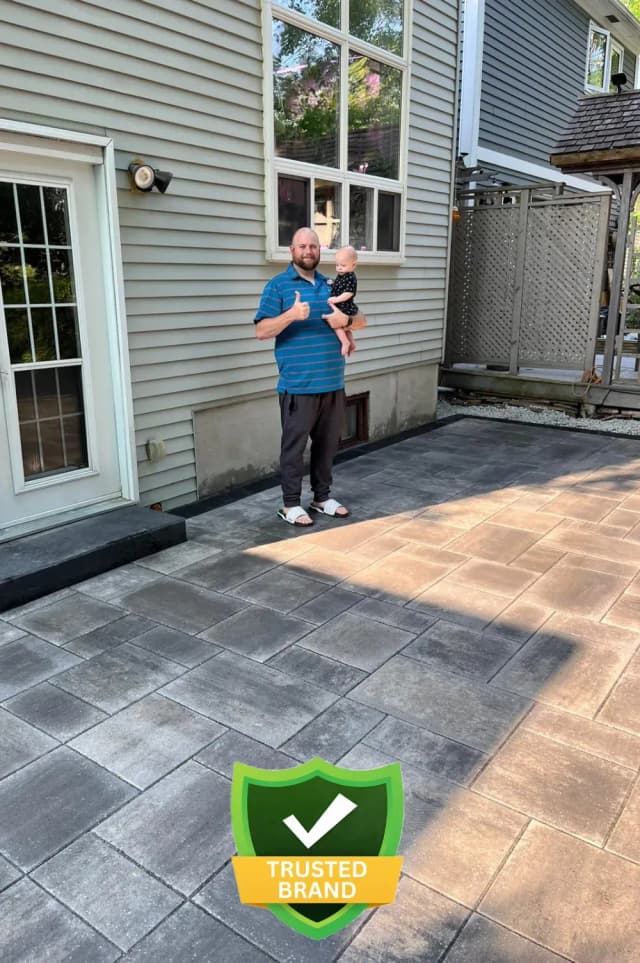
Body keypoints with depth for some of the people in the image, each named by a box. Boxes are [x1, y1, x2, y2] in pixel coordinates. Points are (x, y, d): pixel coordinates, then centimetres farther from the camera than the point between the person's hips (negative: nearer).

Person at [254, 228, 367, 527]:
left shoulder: (331, 285, 16)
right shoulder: (278, 285, -2)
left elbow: (361, 320, 18)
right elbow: (261, 331, -9)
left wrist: (347, 319, -5)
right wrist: (291, 315, -25)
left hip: (333, 384, 6)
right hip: (298, 386, -5)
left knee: (327, 444, 13)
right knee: (294, 445, 1)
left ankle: (322, 497, 27)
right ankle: (290, 504, 12)